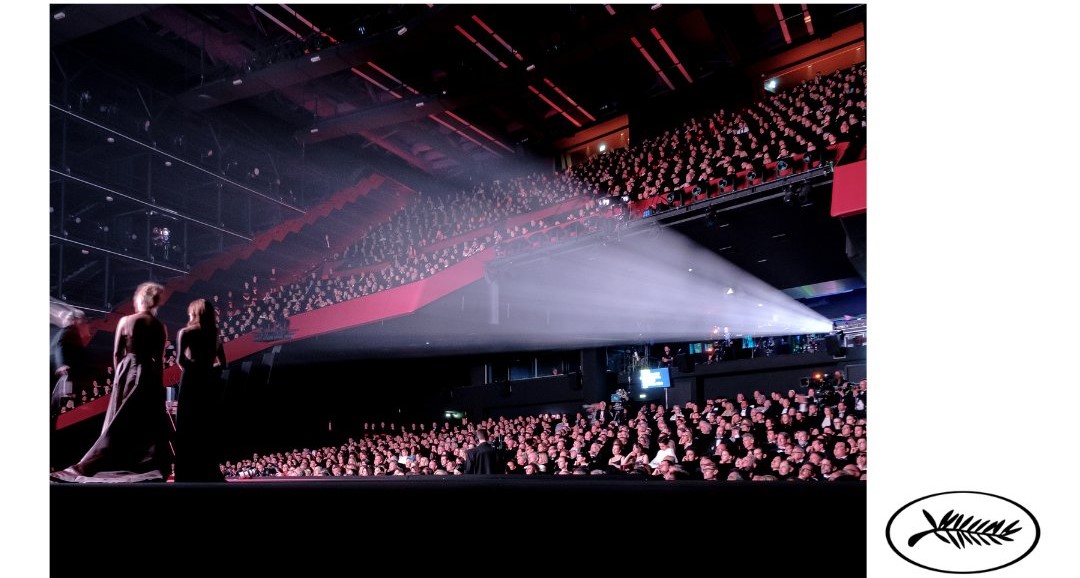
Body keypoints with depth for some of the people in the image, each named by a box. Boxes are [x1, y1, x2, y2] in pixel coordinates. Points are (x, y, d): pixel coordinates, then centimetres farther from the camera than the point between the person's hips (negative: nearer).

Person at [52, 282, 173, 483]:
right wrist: (157, 380, 9)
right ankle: (152, 468, 0)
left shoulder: (125, 321, -4)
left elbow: (116, 354, 0)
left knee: (119, 422, 8)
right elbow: (160, 359, 0)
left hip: (127, 372, 0)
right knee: (149, 423, 5)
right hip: (150, 375, 0)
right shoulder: (160, 326, -3)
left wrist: (121, 374, 12)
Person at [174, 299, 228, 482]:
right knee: (208, 429, 10)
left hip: (191, 381, -5)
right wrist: (207, 368, 11)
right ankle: (208, 473, 12)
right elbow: (221, 363, 9)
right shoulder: (214, 333, 11)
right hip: (210, 382, 5)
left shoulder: (185, 332, -2)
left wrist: (191, 368, 1)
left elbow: (180, 358, -15)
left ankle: (189, 474, -2)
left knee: (188, 428, 0)